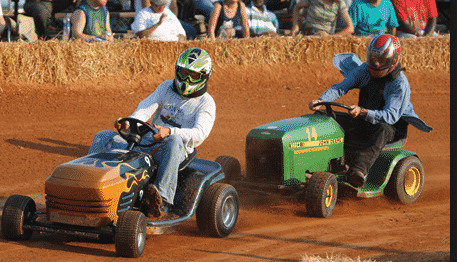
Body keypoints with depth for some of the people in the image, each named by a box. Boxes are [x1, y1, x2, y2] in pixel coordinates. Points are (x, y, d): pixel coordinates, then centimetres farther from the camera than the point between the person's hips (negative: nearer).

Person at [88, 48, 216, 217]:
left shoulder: (205, 103, 0)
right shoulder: (166, 88, 16)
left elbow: (200, 133, -18)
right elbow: (146, 108, 1)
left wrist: (169, 132, -36)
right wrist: (128, 124, -22)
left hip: (176, 152, -5)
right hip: (147, 143, 5)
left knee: (174, 141, -42)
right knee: (103, 137, -8)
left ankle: (161, 200, -55)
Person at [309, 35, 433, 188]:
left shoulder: (400, 84, -20)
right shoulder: (364, 71, -2)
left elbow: (390, 116, -30)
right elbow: (341, 88, -9)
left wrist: (362, 112, -46)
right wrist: (321, 100, -29)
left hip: (393, 127, -6)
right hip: (365, 120, 6)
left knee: (381, 130, -42)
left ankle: (358, 169, -59)